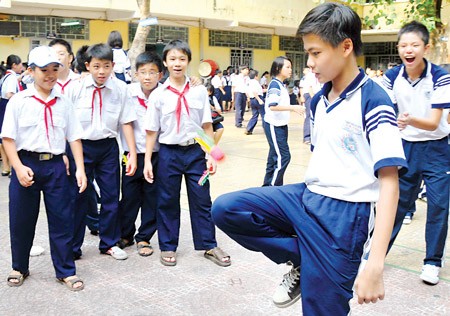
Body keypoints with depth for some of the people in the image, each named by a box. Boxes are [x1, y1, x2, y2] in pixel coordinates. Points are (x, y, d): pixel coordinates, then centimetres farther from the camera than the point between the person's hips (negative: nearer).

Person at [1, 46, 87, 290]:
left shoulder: (63, 103, 5)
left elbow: (74, 137, 5)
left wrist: (80, 168, -3)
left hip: (55, 165, 2)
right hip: (26, 164, -1)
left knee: (61, 219, 5)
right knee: (21, 220, 10)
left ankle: (65, 270, 19)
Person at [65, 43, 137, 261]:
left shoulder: (120, 88, -6)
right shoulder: (75, 88, -8)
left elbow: (126, 122, -2)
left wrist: (133, 153, -4)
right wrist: (63, 153, -6)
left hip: (108, 147, 1)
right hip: (81, 146, -1)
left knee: (111, 197, 10)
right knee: (77, 197, 6)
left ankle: (109, 243, 28)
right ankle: (72, 247, 21)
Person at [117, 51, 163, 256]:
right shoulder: (128, 93, -6)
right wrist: (128, 151, -6)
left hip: (156, 154, 0)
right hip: (132, 154, 0)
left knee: (152, 198, 7)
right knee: (129, 197, 8)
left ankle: (144, 238, 23)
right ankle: (125, 235, 28)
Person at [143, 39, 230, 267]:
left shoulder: (199, 92, -1)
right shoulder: (158, 95, -4)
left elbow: (207, 126, 1)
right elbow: (151, 131, -1)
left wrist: (211, 155, -2)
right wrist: (147, 161, -2)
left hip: (195, 151, 1)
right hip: (169, 152, -1)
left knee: (202, 200, 9)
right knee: (167, 202, 11)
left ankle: (209, 246, 24)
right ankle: (168, 247, 27)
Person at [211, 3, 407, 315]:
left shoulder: (373, 101, -14)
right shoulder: (319, 100, 10)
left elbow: (389, 181, -19)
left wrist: (375, 263, -26)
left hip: (345, 215, -7)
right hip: (306, 196, 7)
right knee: (226, 208, -7)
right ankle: (302, 262, 5)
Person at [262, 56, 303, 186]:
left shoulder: (282, 85, 12)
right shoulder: (275, 84, -16)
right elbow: (272, 106, -25)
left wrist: (294, 108, 12)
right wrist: (293, 107, -24)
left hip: (281, 125, 10)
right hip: (273, 126, -10)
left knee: (275, 156, 14)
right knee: (283, 157, -10)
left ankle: (268, 185, 23)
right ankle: (273, 186, -3)